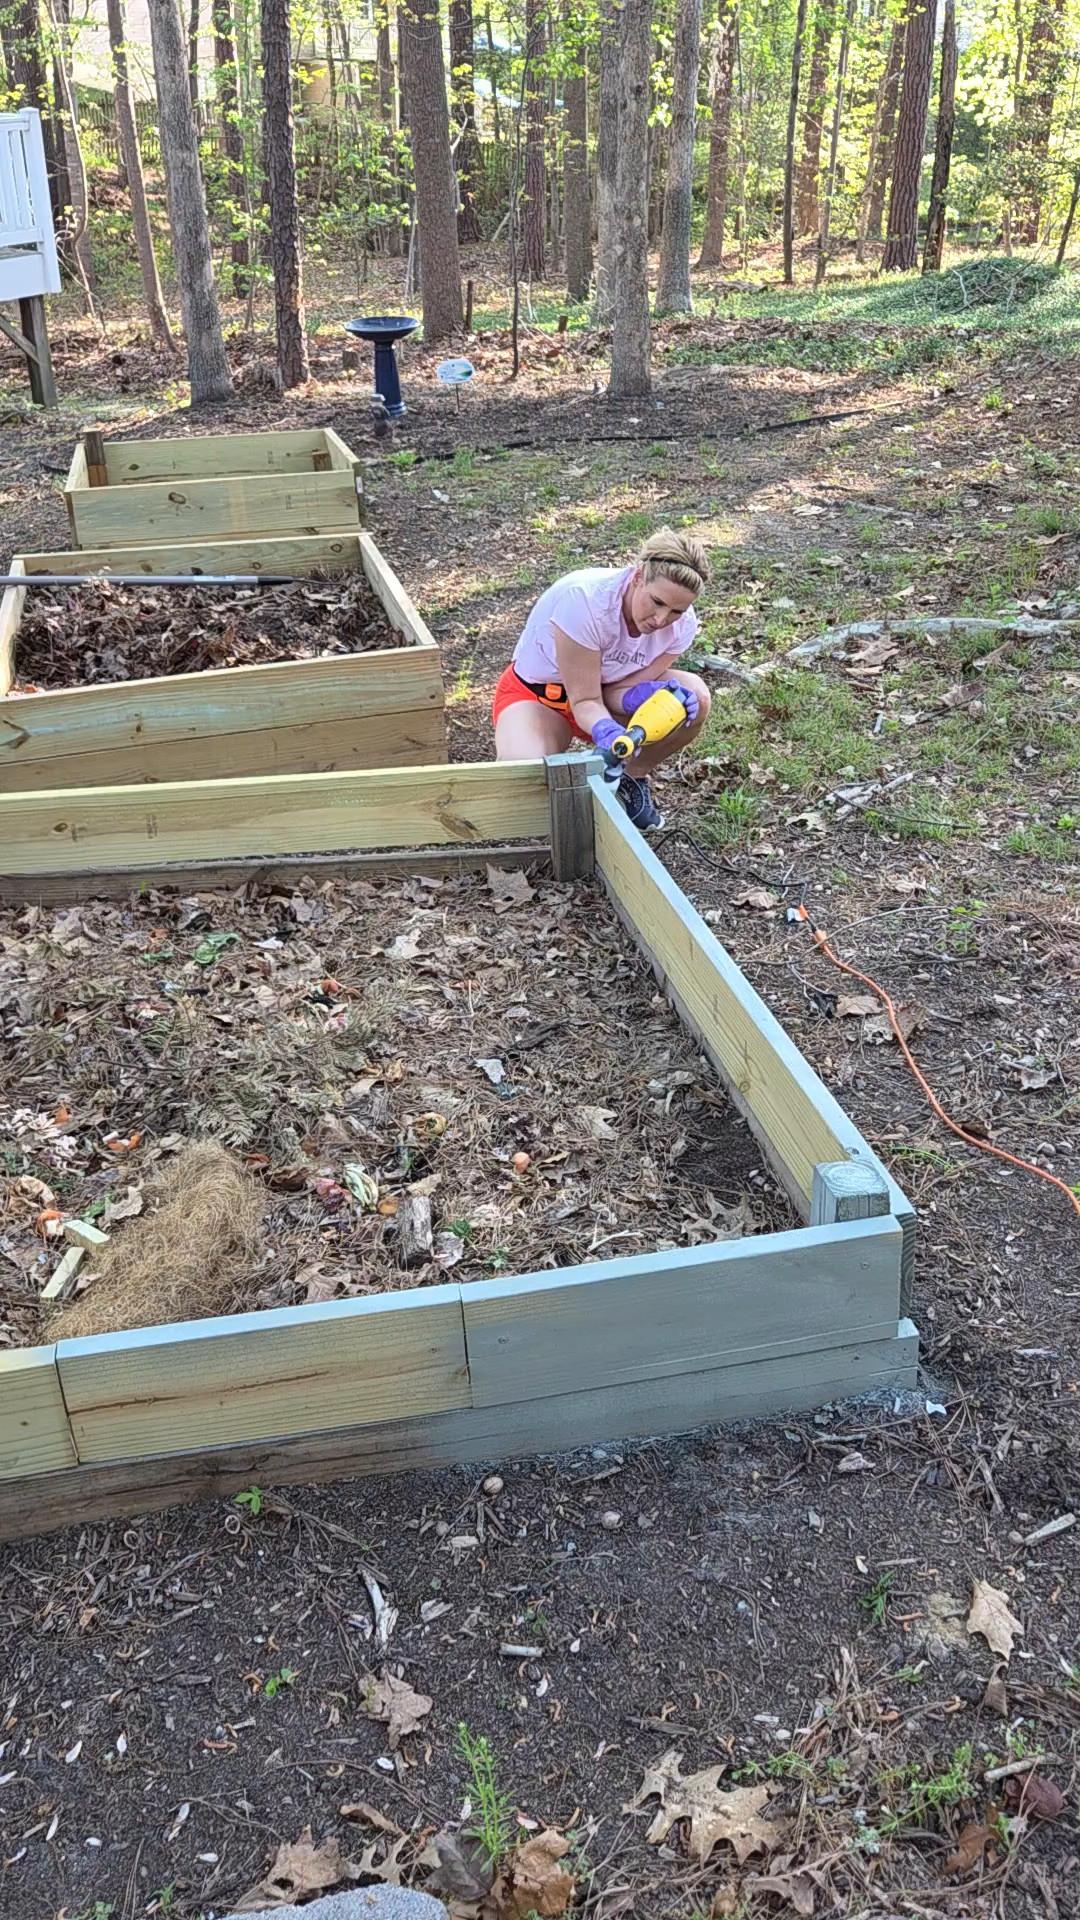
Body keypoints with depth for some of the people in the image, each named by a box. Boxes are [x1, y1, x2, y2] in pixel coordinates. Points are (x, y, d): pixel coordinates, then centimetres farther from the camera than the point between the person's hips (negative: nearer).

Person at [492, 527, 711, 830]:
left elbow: (621, 690, -16)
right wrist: (607, 732, -52)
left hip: (605, 693, 5)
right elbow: (584, 701, -30)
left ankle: (632, 778, 3)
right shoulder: (584, 599, -35)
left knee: (694, 697, -23)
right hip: (537, 693, -4)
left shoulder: (682, 625, -19)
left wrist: (650, 695, -39)